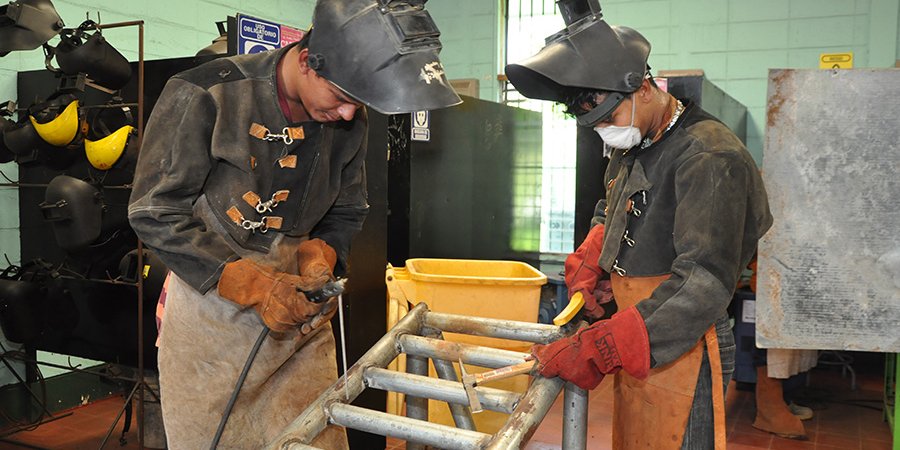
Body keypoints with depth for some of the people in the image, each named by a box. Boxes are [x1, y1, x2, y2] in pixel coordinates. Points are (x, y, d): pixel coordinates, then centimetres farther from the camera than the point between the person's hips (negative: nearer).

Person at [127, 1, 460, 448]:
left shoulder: (350, 120, -1)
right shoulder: (204, 95, -16)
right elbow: (156, 213, -15)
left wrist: (320, 258, -10)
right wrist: (251, 284, -20)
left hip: (297, 308, 4)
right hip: (210, 304, -3)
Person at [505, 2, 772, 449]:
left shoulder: (708, 157, -19)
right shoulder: (629, 148, 10)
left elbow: (703, 286, -28)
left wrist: (598, 348, -32)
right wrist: (589, 257, 8)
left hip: (678, 356, -8)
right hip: (632, 351, 8)